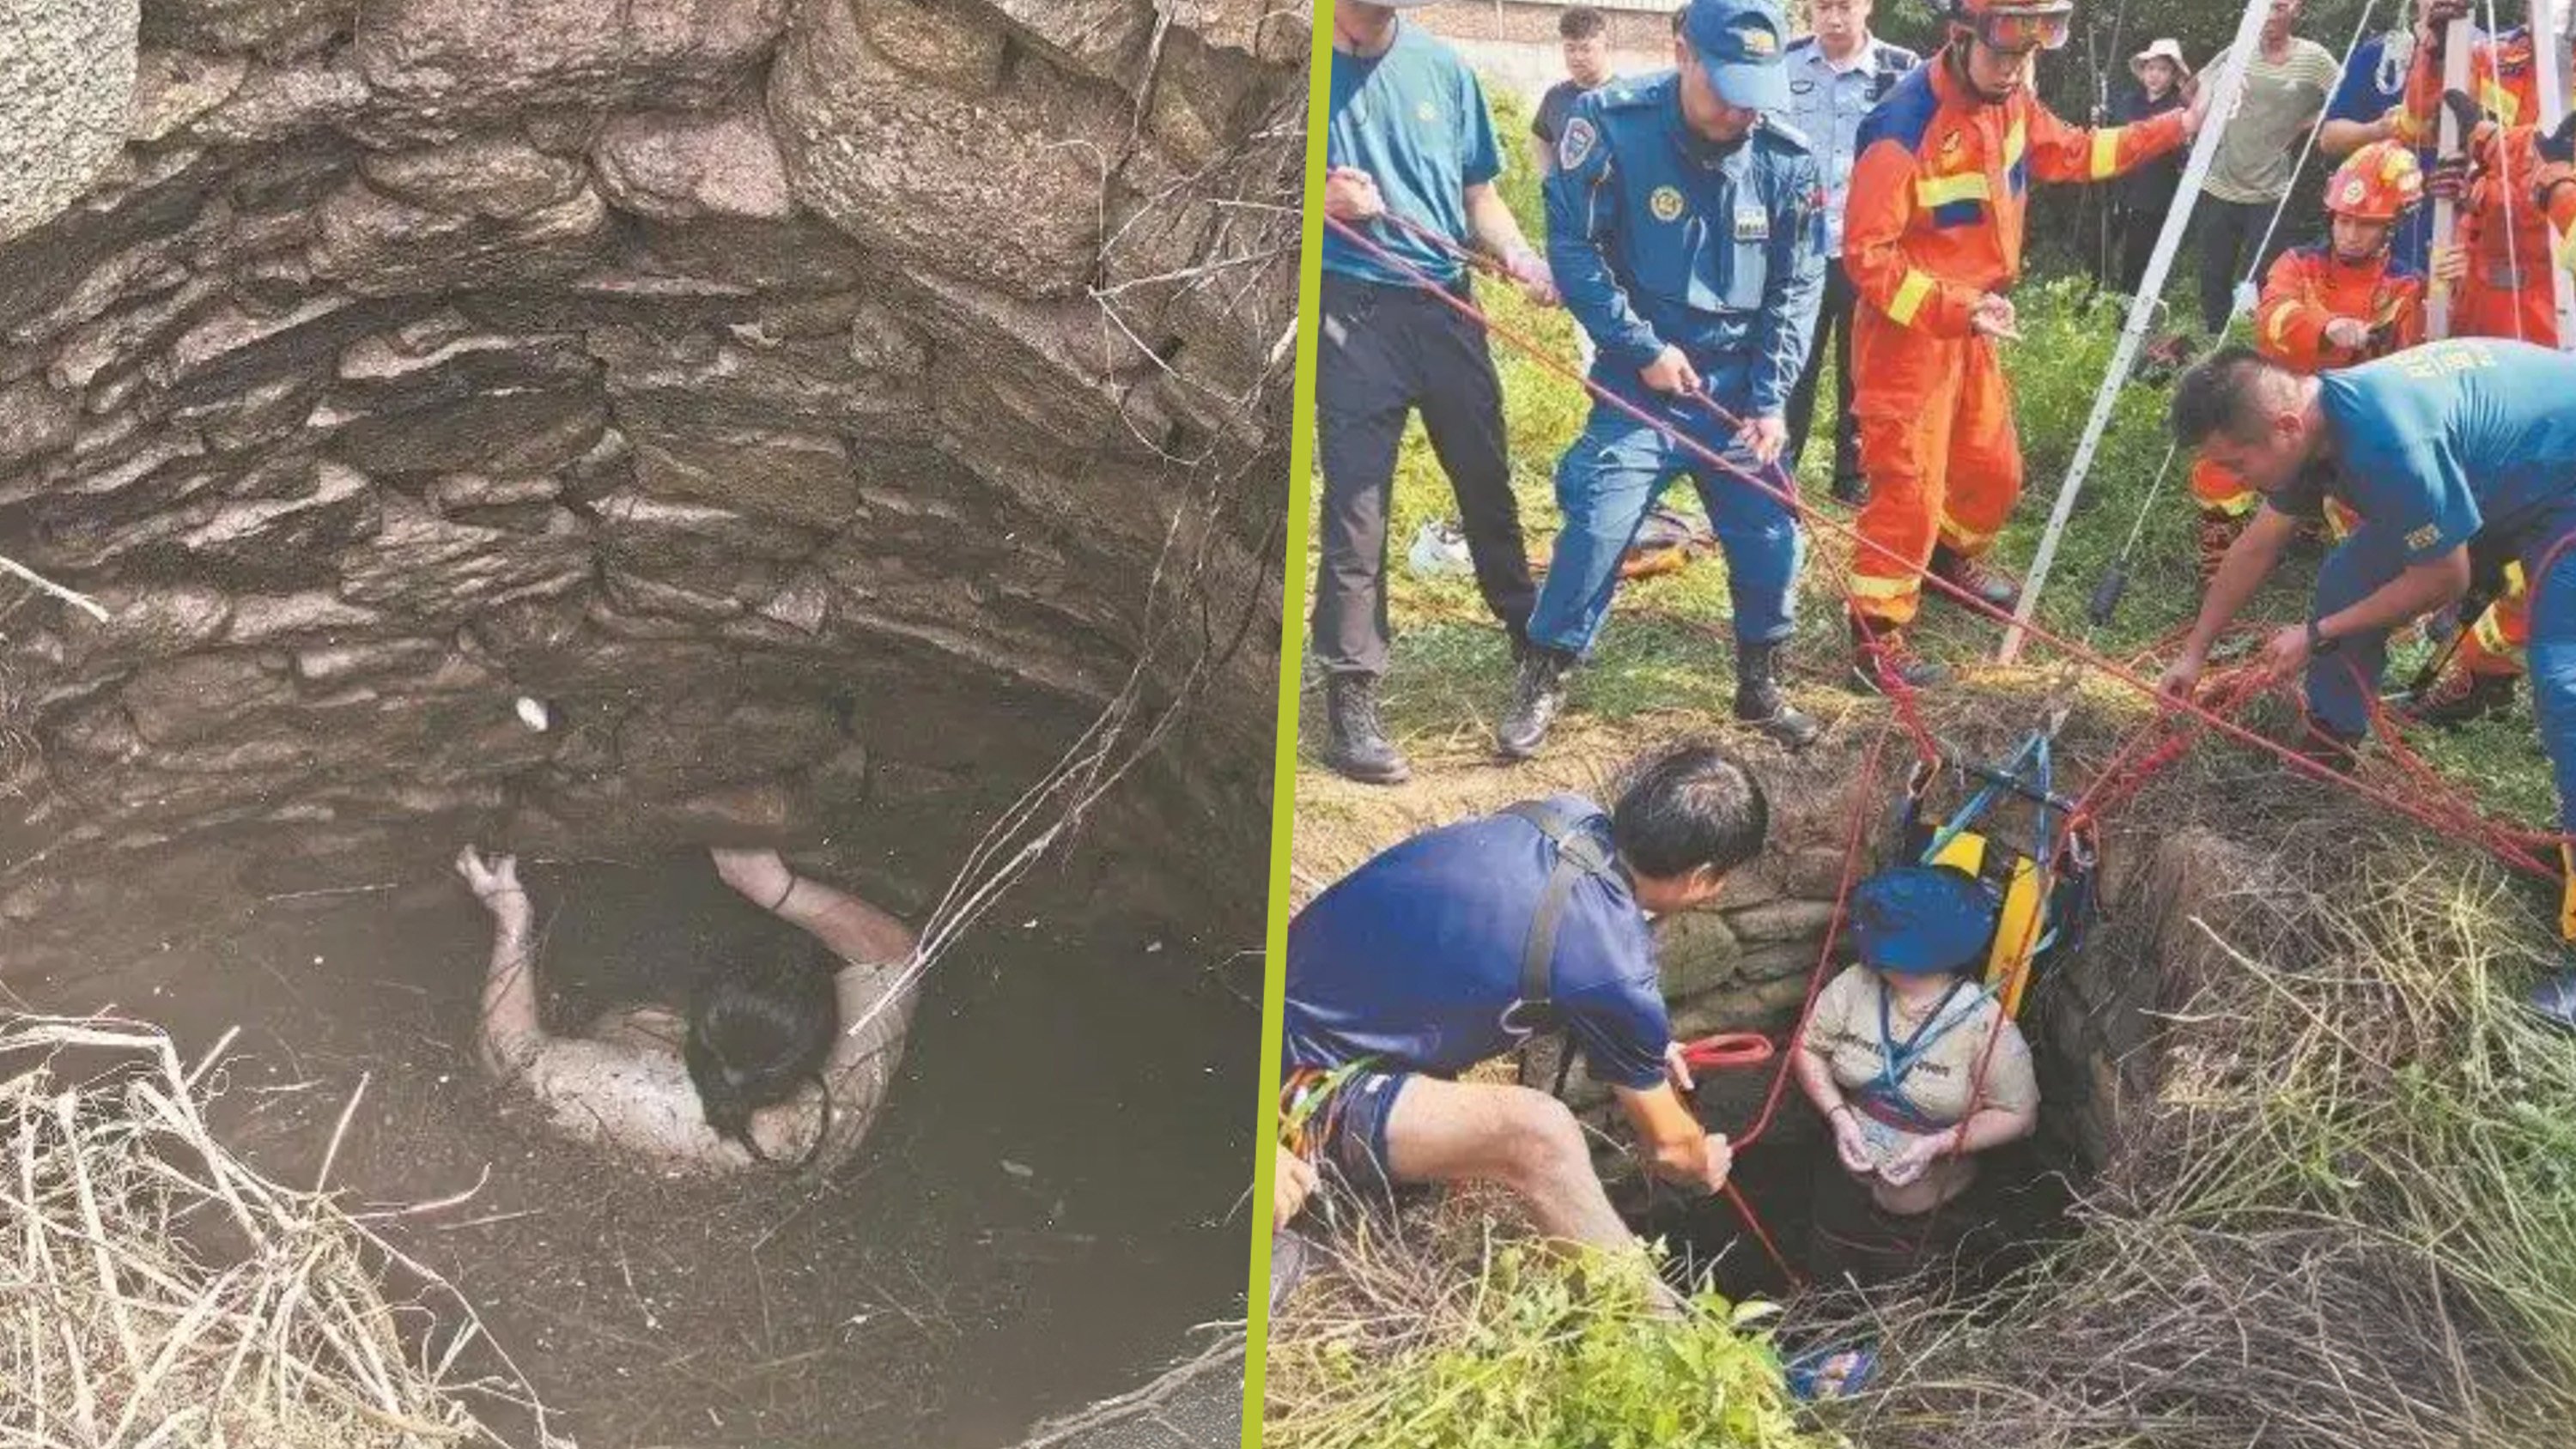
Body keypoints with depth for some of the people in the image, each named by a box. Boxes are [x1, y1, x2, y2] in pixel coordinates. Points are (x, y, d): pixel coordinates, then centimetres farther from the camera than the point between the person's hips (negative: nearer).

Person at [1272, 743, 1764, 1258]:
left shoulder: (1568, 814, -2)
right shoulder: (1613, 969, -22)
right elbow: (1668, 1147, -2)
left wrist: (1647, 1045, 27)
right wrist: (1706, 1166, 20)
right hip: (1299, 1089, -9)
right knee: (1535, 1132, -28)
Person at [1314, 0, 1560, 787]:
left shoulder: (1440, 65, 5)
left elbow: (1477, 192, 11)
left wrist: (1518, 256, -7)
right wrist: (1324, 202, -20)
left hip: (1445, 301, 4)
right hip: (1351, 308, -4)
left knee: (1486, 478, 17)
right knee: (1355, 501, -3)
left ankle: (1531, 636, 38)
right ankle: (1350, 696, 5)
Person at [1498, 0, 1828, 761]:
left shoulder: (1786, 159, -7)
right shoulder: (1611, 125, -15)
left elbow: (1796, 288, 1)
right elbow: (1573, 247, -10)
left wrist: (1771, 399, -4)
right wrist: (1642, 346, -12)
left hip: (1739, 388, 3)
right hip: (1642, 378, -3)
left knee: (1771, 535, 3)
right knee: (1598, 526, -12)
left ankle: (1760, 684, 26)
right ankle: (1542, 683, 7)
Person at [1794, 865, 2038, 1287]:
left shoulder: (1984, 1022, -24)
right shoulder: (1854, 985, -13)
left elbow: (2019, 1116, -18)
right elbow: (1808, 1048, -2)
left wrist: (1937, 1145, -28)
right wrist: (1838, 1116, -18)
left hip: (1932, 1205, -3)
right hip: (1848, 1180, 3)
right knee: (1831, 1292, 23)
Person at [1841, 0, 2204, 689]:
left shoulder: (2010, 102, 1)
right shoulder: (1905, 126, -26)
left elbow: (2072, 153, 19)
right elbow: (1866, 254, -25)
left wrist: (2174, 128, 16)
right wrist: (1953, 308, -32)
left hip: (1972, 326, 8)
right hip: (1907, 332, -8)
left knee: (1995, 468, 20)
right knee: (1910, 486, -6)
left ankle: (1952, 555, 47)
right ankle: (1875, 634, 4)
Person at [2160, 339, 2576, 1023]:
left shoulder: (2386, 440, -39)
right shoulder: (2313, 417, -10)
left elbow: (2444, 579, -24)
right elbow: (2255, 550, 7)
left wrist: (2319, 634, -13)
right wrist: (2194, 654, 14)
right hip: (2494, 474, 9)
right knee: (2347, 579, 7)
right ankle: (2325, 763, 25)